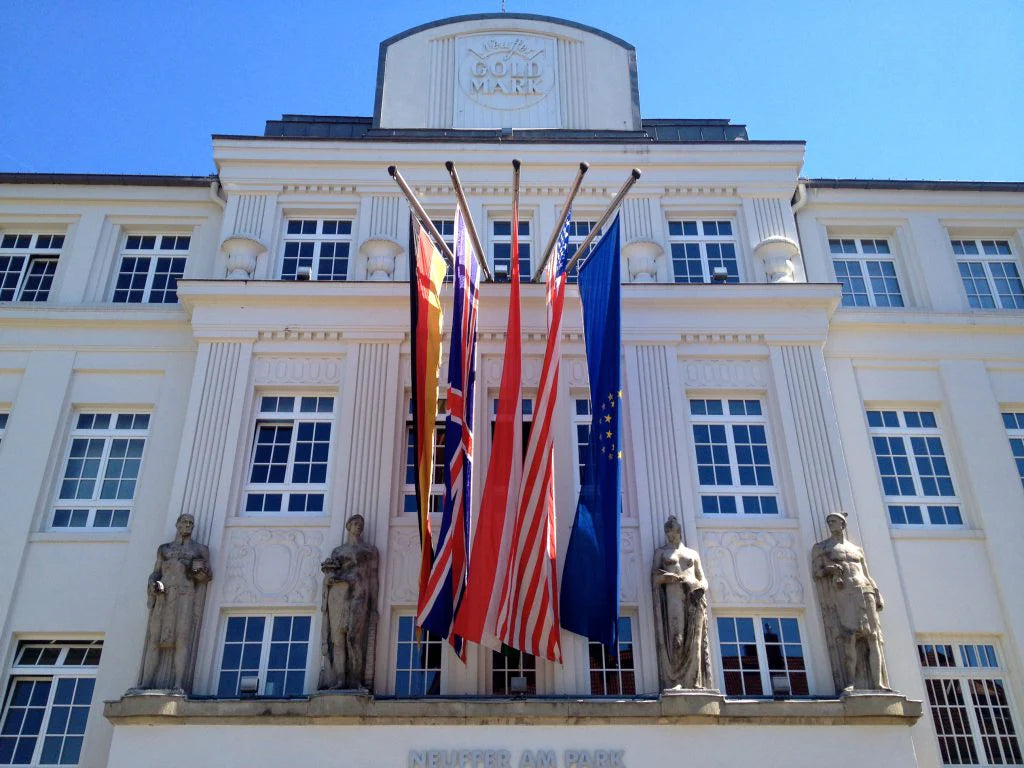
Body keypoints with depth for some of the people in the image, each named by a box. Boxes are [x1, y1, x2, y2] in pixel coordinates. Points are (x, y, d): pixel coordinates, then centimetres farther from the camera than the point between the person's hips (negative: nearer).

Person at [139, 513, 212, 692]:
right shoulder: (164, 548, 22)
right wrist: (154, 584, -4)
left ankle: (178, 684, -22)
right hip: (163, 595, 2)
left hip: (185, 595, -2)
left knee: (182, 639, -14)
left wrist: (200, 571, -11)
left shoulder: (200, 549, 16)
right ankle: (145, 683, -8)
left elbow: (208, 575, 11)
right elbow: (155, 573, 18)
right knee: (154, 640, -6)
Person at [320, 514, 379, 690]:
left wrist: (373, 606, 1)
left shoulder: (370, 549, 16)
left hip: (358, 594, -2)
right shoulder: (337, 550, 22)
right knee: (338, 636, -9)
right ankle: (339, 680, -11)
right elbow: (328, 576, 13)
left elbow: (372, 577, 9)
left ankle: (356, 680, -17)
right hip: (338, 594, 2)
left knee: (355, 636, -16)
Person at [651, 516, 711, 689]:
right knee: (675, 639, -14)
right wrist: (666, 577, -12)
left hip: (694, 598, 2)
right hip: (673, 597, -2)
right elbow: (655, 579, 9)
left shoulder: (693, 553, 25)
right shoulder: (661, 552, 19)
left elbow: (703, 579, 19)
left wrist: (702, 587, -4)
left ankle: (695, 684, -8)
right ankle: (675, 682, -20)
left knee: (694, 643, -5)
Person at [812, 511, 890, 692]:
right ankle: (850, 683, -25)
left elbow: (867, 576, 21)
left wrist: (877, 595, 5)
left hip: (863, 593, 4)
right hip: (841, 594, -4)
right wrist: (829, 569, -17)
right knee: (847, 635, -20)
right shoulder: (820, 548, 15)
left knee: (873, 637, -7)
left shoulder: (857, 549, 26)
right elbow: (815, 572, 4)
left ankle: (878, 684, -10)